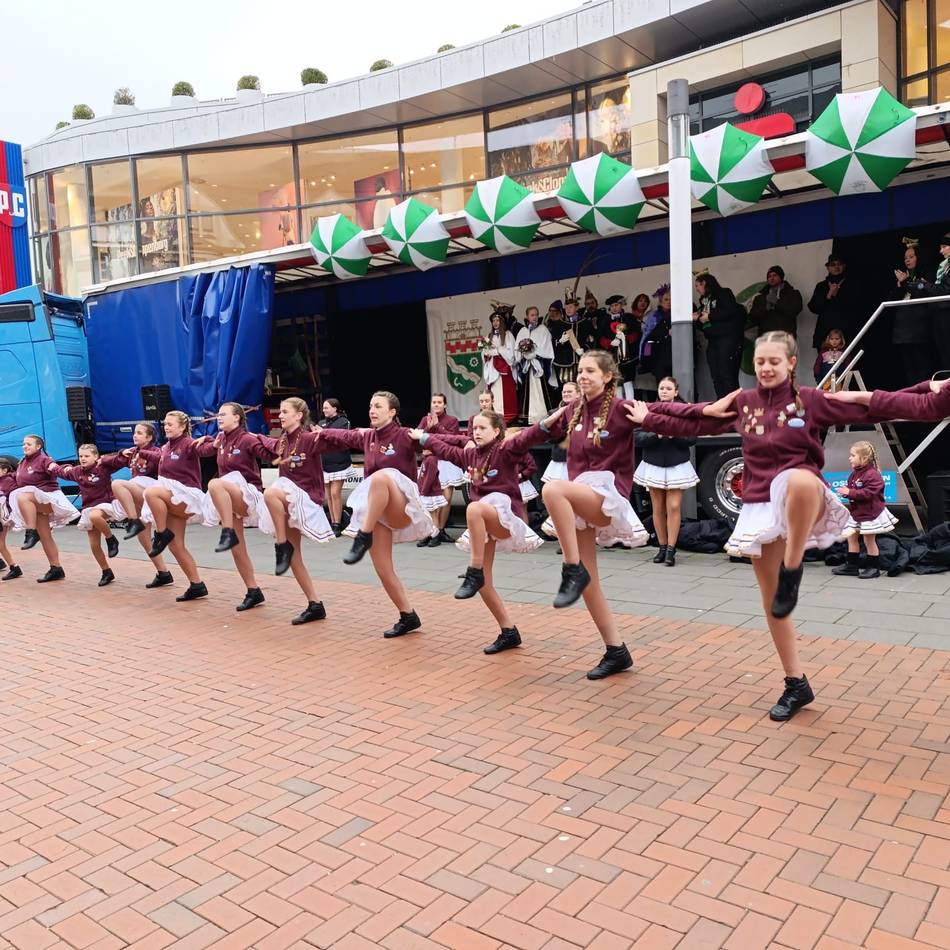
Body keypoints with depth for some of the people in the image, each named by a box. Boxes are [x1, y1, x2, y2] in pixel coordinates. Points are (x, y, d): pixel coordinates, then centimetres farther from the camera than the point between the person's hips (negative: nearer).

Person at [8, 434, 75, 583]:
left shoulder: (43, 460, -8)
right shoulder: (22, 463, 15)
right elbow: (19, 483, 29)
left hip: (49, 498, -8)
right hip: (36, 505, 8)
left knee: (22, 497, -35)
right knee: (45, 537, 7)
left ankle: (31, 533, -26)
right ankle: (56, 569, 14)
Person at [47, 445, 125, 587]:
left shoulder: (103, 467, -10)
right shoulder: (77, 471, 7)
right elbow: (62, 472, 24)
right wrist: (52, 466, 13)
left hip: (106, 503, -6)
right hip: (89, 508, 6)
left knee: (94, 515, -41)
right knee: (94, 546, 3)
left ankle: (111, 539, -16)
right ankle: (107, 573, 19)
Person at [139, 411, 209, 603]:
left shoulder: (189, 444, -9)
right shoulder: (166, 447, 15)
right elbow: (157, 456, 37)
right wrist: (140, 452, 47)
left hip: (186, 495, -8)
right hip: (171, 499, 8)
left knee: (151, 491, -30)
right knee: (175, 545, 4)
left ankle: (162, 535, -14)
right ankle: (197, 586, 10)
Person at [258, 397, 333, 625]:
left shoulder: (309, 438, -12)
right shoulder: (281, 441, 10)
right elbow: (267, 443, 35)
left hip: (305, 498, -8)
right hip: (287, 500, 8)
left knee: (270, 492, -36)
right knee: (293, 557, 6)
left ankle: (282, 546, -19)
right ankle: (315, 606, 15)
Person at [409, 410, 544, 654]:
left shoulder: (506, 449, -7)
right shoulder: (471, 455, 12)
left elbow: (527, 438, -24)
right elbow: (445, 449, 28)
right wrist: (422, 437, 37)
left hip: (506, 516, -7)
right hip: (483, 524, 7)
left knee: (474, 507, -39)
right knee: (483, 583, -1)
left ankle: (473, 573, -30)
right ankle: (509, 633, 12)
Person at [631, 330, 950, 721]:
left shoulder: (811, 400, -3)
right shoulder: (742, 403, 7)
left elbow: (877, 408, -7)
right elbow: (692, 422, 15)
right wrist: (648, 418, 10)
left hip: (802, 499, -4)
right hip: (760, 506, 4)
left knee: (800, 479, -43)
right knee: (771, 602, 7)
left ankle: (792, 573, -23)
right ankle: (796, 684, 24)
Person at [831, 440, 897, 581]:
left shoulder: (873, 475, -21)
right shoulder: (854, 474, 7)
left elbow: (868, 493, -29)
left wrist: (849, 492, -29)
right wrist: (845, 492, -6)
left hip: (870, 513, -9)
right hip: (855, 512, 9)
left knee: (869, 540, 1)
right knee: (851, 537, 10)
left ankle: (874, 568, 14)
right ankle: (852, 566, 19)